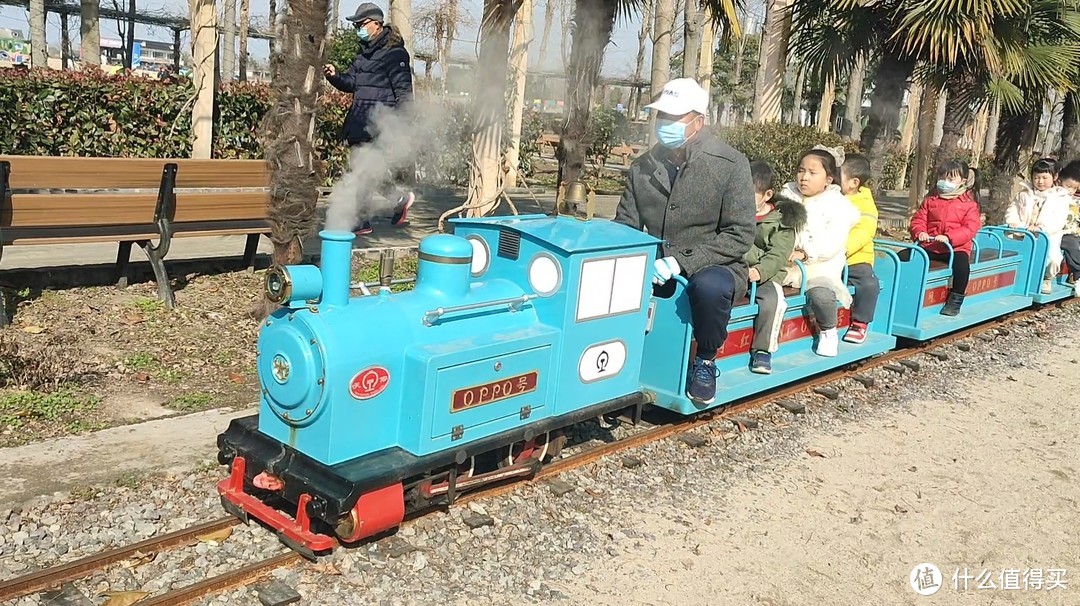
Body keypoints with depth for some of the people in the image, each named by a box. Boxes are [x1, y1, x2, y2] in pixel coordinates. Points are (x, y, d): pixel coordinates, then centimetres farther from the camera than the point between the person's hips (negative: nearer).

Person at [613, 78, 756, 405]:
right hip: (656, 268, 3)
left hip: (714, 267, -3)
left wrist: (681, 262, -24)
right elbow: (625, 227, 7)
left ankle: (705, 361, -11)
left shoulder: (731, 164, -9)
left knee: (710, 286, -39)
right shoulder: (642, 167, 4)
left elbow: (739, 235, -14)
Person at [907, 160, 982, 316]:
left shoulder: (969, 203, 1)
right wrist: (919, 232, -15)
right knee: (903, 256, -15)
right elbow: (918, 219, 9)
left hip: (956, 247, -3)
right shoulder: (930, 199, 12)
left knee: (962, 263, -34)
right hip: (928, 246, 3)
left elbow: (970, 228, -9)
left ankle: (955, 300, -16)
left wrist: (949, 237, -25)